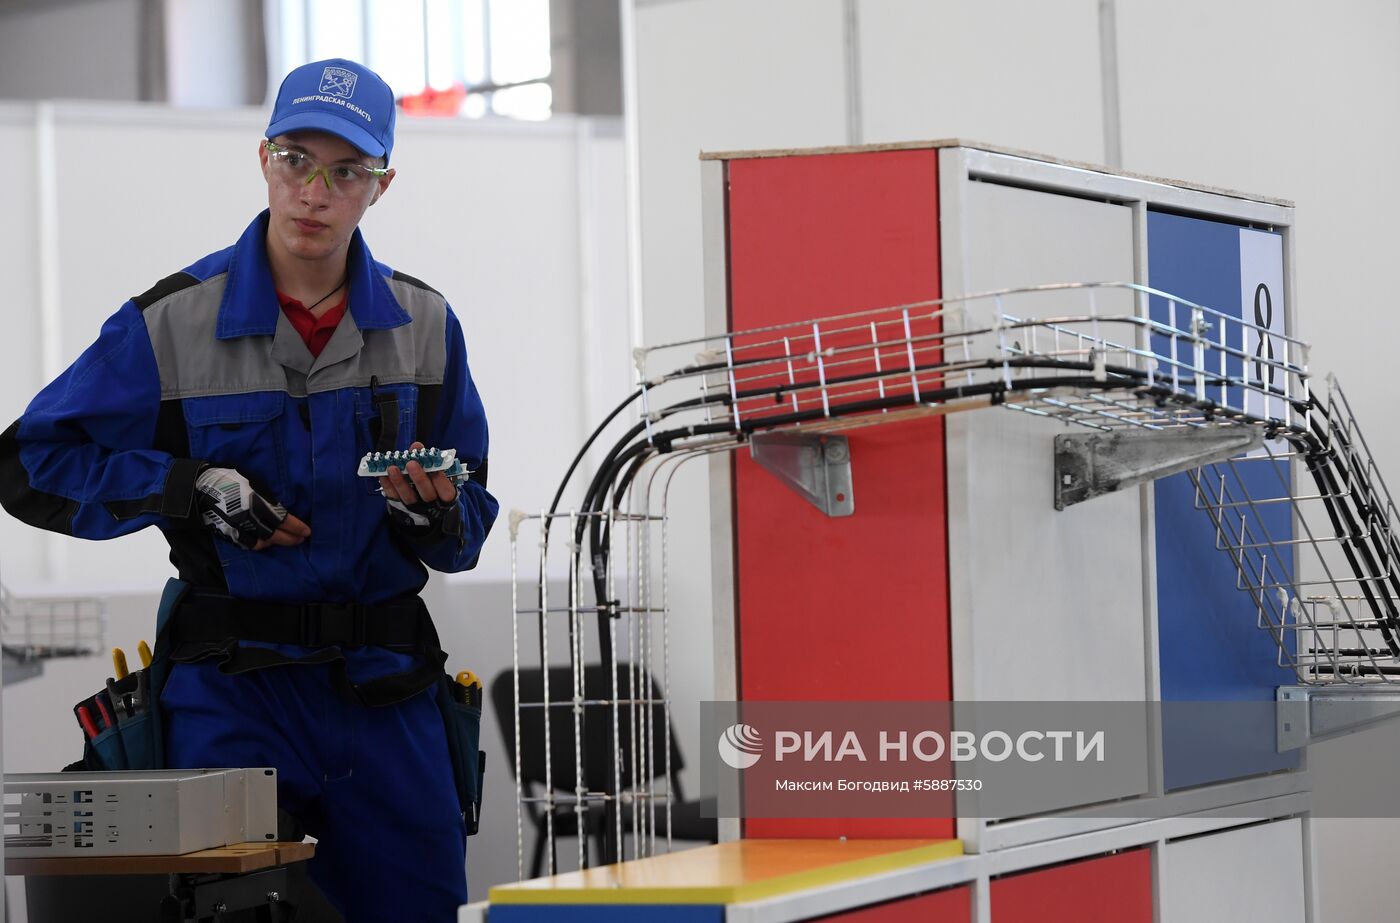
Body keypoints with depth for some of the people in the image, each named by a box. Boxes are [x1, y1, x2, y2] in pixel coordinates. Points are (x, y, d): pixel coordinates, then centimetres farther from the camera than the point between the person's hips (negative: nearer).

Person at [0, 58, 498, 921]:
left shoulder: (424, 325, 5)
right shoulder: (173, 322, -5)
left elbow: (470, 524, 11)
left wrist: (437, 516, -14)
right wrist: (193, 488, -13)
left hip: (384, 685, 3)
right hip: (233, 687, -3)